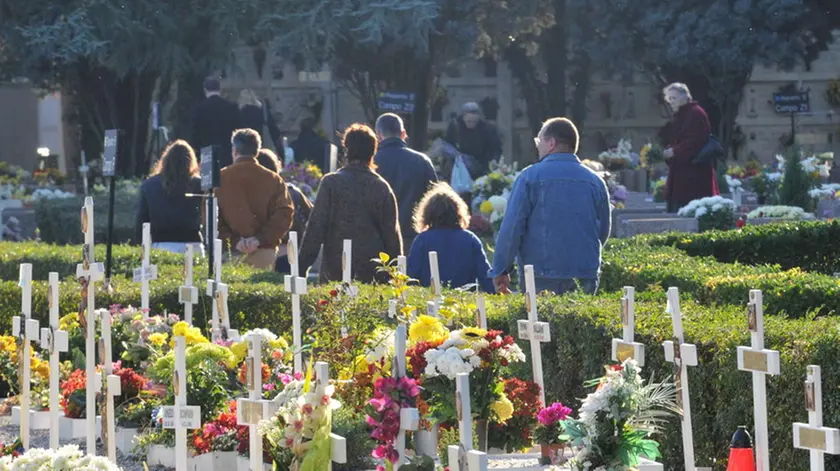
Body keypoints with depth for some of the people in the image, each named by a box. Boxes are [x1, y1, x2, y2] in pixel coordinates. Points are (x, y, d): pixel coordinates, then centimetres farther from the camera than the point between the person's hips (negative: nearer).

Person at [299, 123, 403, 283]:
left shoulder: (330, 182, -4)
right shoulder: (382, 187, 2)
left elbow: (316, 227, -6)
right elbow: (392, 234, 4)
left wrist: (302, 266, -2)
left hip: (335, 271, -2)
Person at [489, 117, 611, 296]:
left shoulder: (530, 177, -5)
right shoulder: (595, 181, 8)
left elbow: (512, 227, -6)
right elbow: (604, 230, 17)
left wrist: (500, 270, 0)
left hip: (542, 277, -4)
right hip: (585, 278, 4)